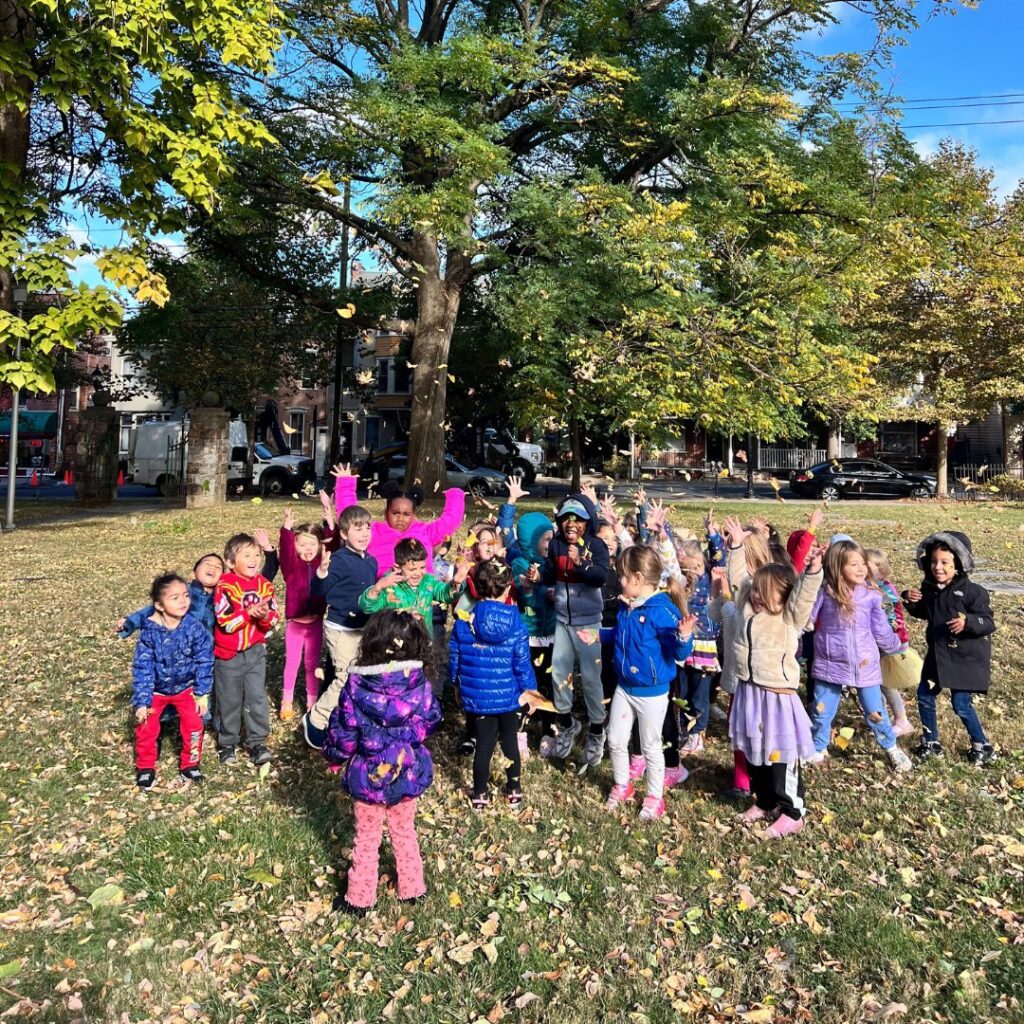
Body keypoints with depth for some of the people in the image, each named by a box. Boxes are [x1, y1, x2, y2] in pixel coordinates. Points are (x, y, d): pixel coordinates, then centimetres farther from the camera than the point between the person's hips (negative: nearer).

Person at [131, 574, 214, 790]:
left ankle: (190, 764, 22)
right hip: (155, 689, 0)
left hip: (185, 688, 0)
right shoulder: (149, 631, -23)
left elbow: (204, 661, -12)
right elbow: (142, 668, -18)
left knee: (193, 725, -1)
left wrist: (202, 693, -10)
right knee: (146, 728, 3)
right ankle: (145, 767, 27)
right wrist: (141, 702, -20)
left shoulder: (194, 627, -21)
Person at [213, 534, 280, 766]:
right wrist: (249, 613, -29)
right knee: (230, 701, 10)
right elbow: (226, 622, -20)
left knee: (257, 697, 1)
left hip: (255, 651, 3)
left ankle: (257, 742, 13)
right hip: (228, 654, -3)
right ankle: (227, 743, 27)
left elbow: (274, 618, -2)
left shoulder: (264, 585, -1)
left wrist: (265, 616, -23)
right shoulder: (225, 587, -14)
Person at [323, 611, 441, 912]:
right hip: (408, 774, 2)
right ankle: (412, 888, 39)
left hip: (367, 776, -2)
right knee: (405, 832, 25)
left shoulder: (357, 685, -22)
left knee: (366, 838, 19)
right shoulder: (419, 684, -17)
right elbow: (431, 720, -2)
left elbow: (343, 729, -13)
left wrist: (334, 756, 8)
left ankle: (360, 898, 32)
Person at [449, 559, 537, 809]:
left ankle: (480, 795, 25)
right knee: (510, 742, 17)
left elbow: (454, 656, 0)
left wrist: (456, 684, 16)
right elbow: (522, 661, -10)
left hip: (476, 697, 1)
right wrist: (528, 688, 4)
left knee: (483, 745, 13)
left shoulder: (464, 621, -10)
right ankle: (514, 792, 31)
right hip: (508, 696, -1)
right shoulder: (515, 622, -15)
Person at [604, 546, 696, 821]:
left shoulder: (664, 611, -25)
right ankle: (621, 786, 40)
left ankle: (655, 797, 30)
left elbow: (679, 654, -25)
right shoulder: (626, 607, -2)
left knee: (650, 746, 9)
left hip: (652, 692, -7)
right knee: (615, 740, 17)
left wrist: (684, 637, -44)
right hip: (624, 687, 7)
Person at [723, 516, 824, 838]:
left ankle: (792, 812, 17)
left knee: (781, 756, 2)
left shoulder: (790, 618, -10)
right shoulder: (748, 606, 4)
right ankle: (764, 802, 36)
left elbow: (804, 596, -27)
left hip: (778, 694, -6)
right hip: (748, 691, 6)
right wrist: (736, 547, 4)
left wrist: (813, 570, -42)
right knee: (753, 752, 18)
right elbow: (738, 577, 10)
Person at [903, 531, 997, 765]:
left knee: (961, 704, -2)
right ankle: (931, 742, 27)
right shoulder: (929, 588, -1)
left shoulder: (972, 592, -19)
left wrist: (968, 621, -38)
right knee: (924, 696, 10)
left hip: (965, 658, -6)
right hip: (937, 654, 6)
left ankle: (982, 746, 22)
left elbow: (989, 623, -19)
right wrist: (911, 602, -4)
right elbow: (923, 613, 16)